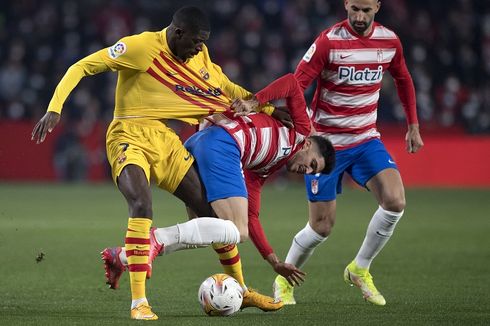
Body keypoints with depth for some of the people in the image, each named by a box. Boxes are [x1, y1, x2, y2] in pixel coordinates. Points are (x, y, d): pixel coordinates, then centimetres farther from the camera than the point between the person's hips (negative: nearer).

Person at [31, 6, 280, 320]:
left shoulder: (201, 56, 9)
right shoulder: (141, 47, -12)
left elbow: (225, 87, 26)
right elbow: (82, 67, -11)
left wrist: (266, 107, 16)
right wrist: (55, 109, -21)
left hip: (169, 142, 7)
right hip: (131, 138, -7)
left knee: (213, 211, 6)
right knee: (142, 205, -31)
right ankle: (139, 302, -26)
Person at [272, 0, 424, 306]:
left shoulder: (389, 41, -1)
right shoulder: (329, 41, -15)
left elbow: (403, 80, 18)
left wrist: (413, 126, 19)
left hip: (366, 140, 4)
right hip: (326, 142, -4)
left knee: (395, 202, -18)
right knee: (322, 226, -4)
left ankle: (360, 270, 4)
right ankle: (284, 281, 23)